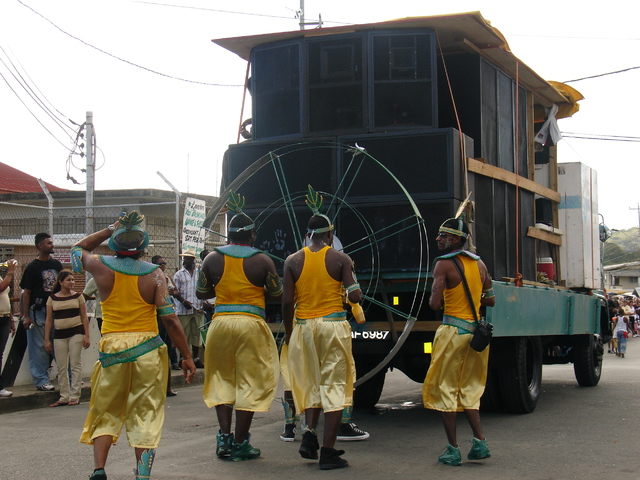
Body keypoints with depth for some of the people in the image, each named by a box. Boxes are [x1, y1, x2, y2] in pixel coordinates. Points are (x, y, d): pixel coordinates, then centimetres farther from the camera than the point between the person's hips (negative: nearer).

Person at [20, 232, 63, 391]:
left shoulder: (57, 265, 11)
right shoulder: (32, 267, -4)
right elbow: (26, 293, -5)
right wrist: (26, 316, -11)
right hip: (38, 311, -5)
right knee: (40, 346, -1)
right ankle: (41, 379, 4)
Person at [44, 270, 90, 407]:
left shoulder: (78, 296, 3)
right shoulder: (52, 298, 5)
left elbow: (84, 317, 5)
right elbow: (49, 320, 7)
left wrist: (87, 336, -1)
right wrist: (47, 339, 2)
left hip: (76, 332, -2)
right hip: (59, 334, 2)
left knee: (75, 364, -1)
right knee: (61, 367, 5)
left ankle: (75, 396, 4)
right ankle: (64, 397, 13)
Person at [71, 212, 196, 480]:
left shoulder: (101, 267, 0)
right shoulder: (154, 273, -3)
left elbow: (78, 249, 23)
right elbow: (169, 318, -7)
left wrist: (110, 229, 21)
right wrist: (187, 356, -1)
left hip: (112, 348, 1)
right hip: (148, 351, -1)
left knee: (106, 414, 14)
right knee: (146, 415, 6)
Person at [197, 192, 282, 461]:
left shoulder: (213, 258, 3)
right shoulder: (262, 261, -4)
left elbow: (202, 293, 9)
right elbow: (277, 294, 2)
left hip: (220, 322, 3)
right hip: (251, 324, -3)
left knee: (221, 380, 17)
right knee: (249, 383, 4)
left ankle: (224, 437, 11)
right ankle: (240, 444, 6)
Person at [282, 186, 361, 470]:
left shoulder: (293, 261, 2)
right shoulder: (341, 259, -2)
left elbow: (287, 302, 0)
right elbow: (355, 296, -8)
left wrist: (288, 333, 11)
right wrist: (356, 289, 15)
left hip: (303, 326, 2)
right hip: (334, 326, -2)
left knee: (310, 383, 19)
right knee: (334, 385, 2)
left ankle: (309, 433, 1)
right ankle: (328, 452, 1)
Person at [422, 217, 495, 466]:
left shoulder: (444, 264, -10)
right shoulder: (479, 264, 9)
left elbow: (435, 304, -16)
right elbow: (491, 300, 16)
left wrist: (436, 296, 5)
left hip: (453, 331, -6)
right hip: (476, 332, 6)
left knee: (444, 390, 3)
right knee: (469, 390, 17)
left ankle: (453, 450, 2)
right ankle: (479, 442, 7)